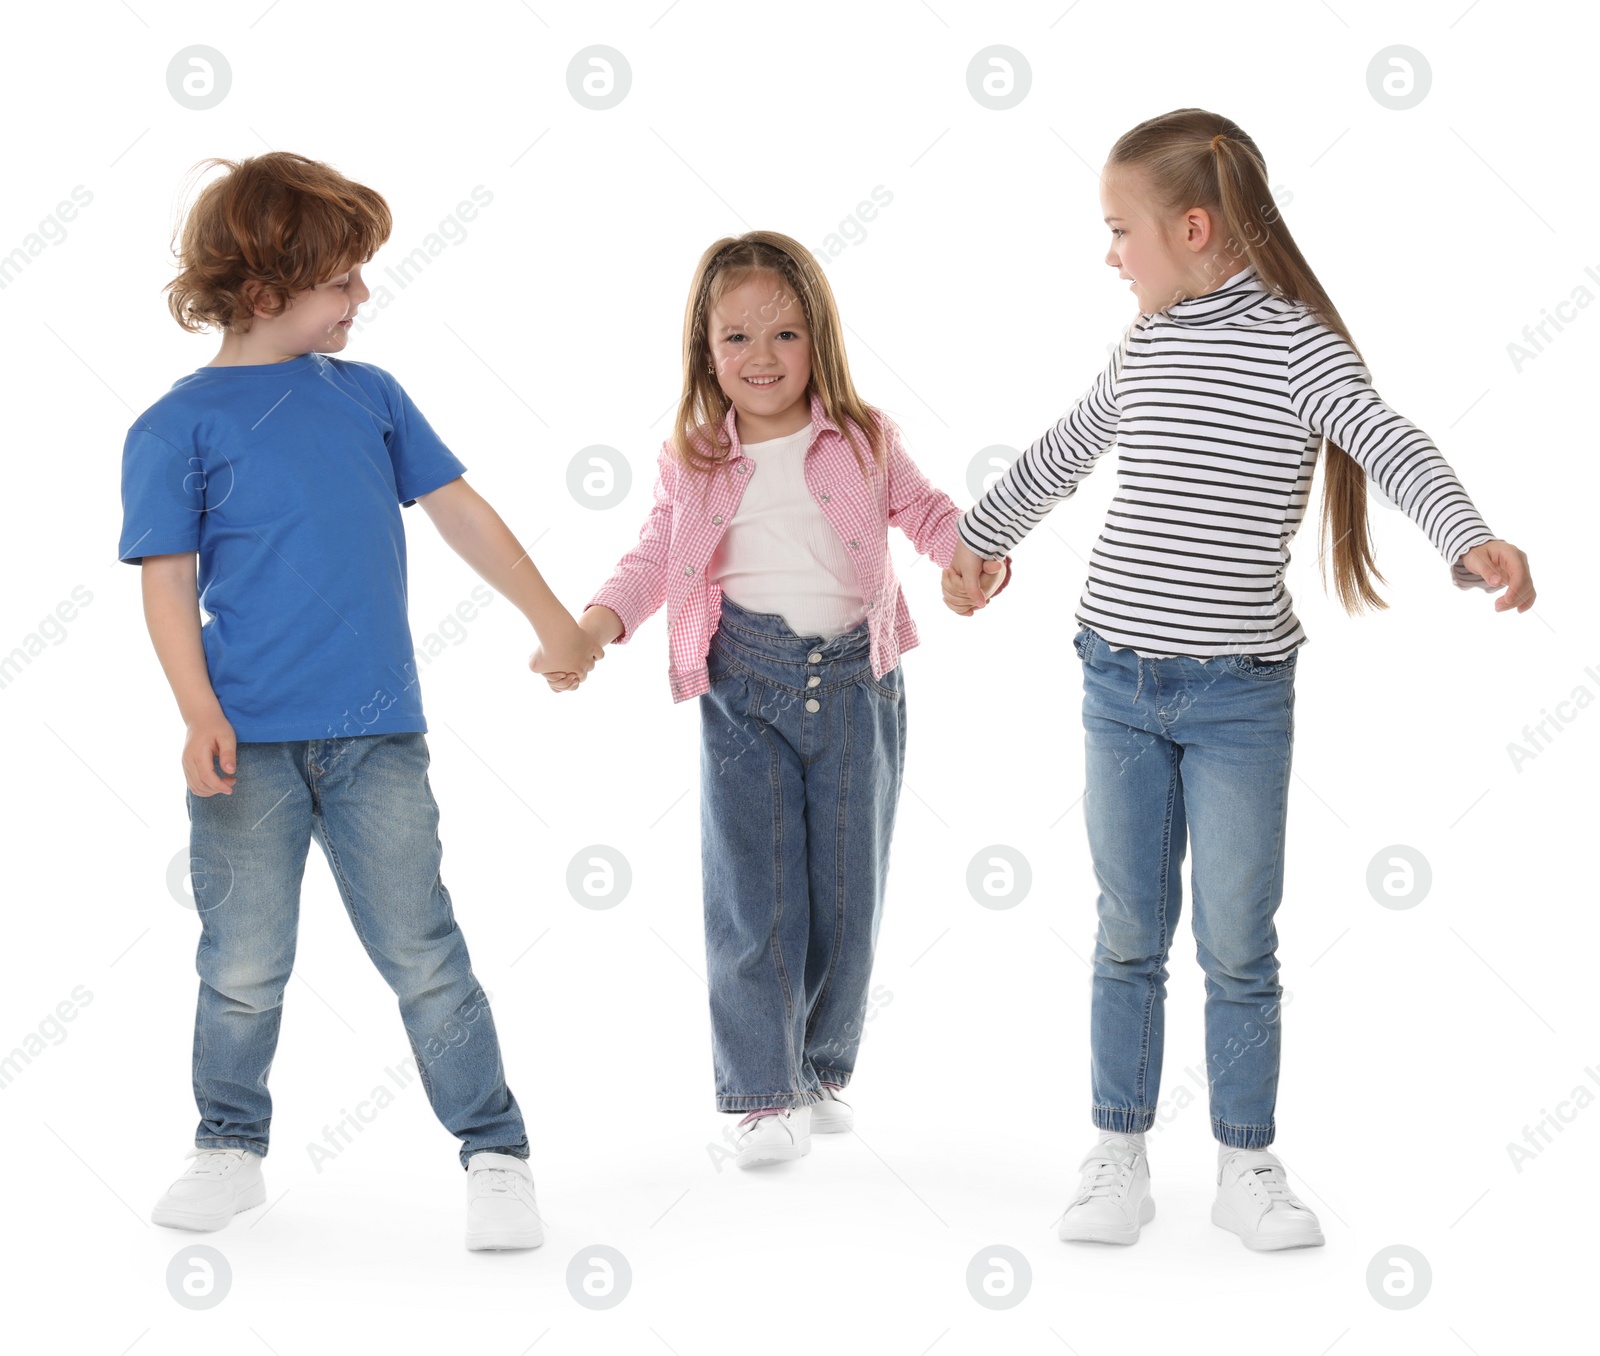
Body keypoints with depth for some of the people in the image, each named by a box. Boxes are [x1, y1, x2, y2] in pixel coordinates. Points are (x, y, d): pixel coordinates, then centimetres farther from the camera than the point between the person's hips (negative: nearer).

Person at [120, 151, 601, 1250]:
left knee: (425, 954, 2)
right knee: (244, 966, 8)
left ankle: (496, 1152, 11)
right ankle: (232, 1150, 27)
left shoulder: (369, 395, 10)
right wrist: (200, 716, -14)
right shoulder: (177, 427, -1)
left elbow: (459, 510, 15)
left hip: (377, 738, 2)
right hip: (248, 743, -2)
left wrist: (552, 619, 17)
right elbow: (168, 582, -3)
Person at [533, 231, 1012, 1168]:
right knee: (753, 892, -4)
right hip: (745, 685, -1)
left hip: (855, 678, 1)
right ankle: (765, 1092, 7)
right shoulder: (693, 460, 4)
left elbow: (927, 512, 8)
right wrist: (588, 631, -9)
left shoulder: (865, 440, 3)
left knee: (848, 889, 9)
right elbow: (655, 560, 7)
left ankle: (826, 1068, 27)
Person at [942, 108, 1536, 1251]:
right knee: (1130, 934, 10)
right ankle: (1119, 1158, 20)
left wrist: (1469, 538, -42)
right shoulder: (1144, 347, 8)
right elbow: (1061, 455, 24)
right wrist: (978, 538, 38)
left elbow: (1391, 444, -24)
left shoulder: (1294, 343, -9)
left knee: (1238, 946, 3)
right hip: (1119, 682, 5)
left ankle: (1248, 1167, 17)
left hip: (1240, 695, -4)